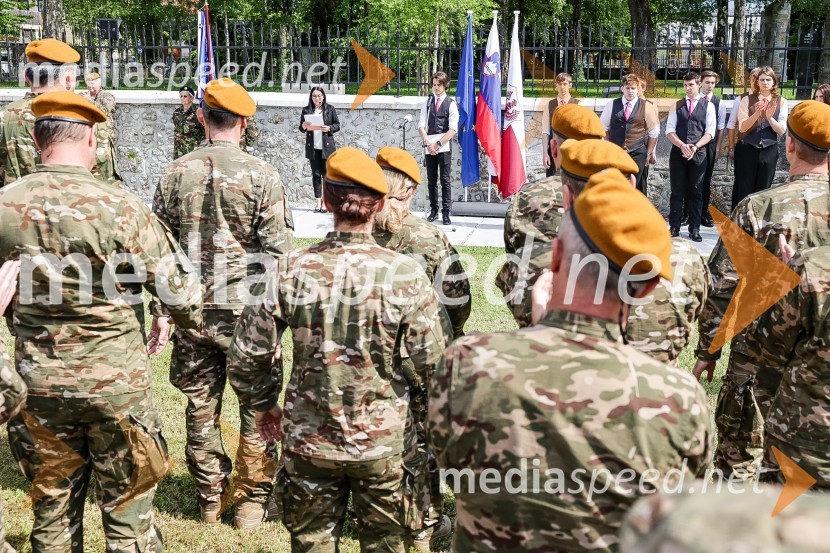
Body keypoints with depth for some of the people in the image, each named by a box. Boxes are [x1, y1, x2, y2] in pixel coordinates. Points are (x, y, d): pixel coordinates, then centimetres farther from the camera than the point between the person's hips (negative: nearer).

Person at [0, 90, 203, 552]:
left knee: (53, 507, 19)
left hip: (41, 381, 4)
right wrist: (191, 321, 9)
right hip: (117, 382, -3)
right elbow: (180, 291, -13)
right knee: (127, 512, 10)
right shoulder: (119, 207, -18)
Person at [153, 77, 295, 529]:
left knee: (200, 404, 14)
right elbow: (279, 249, -10)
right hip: (246, 308, -3)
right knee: (257, 405, 10)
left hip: (192, 309, 3)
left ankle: (209, 500, 25)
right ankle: (252, 501, 17)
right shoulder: (260, 175, -10)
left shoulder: (175, 174, 0)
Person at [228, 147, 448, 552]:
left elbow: (247, 355, -6)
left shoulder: (294, 270, -10)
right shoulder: (405, 274, -14)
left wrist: (263, 404, 12)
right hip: (384, 442, -1)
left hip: (308, 439, 1)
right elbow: (434, 364, -11)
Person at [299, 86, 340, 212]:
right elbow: (301, 128, 11)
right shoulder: (306, 110, 7)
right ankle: (318, 202, 8)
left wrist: (329, 128, -15)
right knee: (316, 174, 4)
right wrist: (304, 126, -12)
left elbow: (337, 125, 4)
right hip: (312, 147, 2)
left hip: (327, 146, -2)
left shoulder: (330, 109, 3)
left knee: (327, 173, -2)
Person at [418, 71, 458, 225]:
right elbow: (421, 125, 6)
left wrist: (438, 144, -12)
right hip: (429, 145, 3)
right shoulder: (427, 103, 12)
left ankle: (446, 212, -2)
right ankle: (433, 210, 15)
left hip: (444, 146, -3)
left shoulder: (451, 104, 2)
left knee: (445, 180, -5)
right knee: (431, 180, 7)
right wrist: (428, 143, -9)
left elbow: (453, 129, -6)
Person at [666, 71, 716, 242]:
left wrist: (695, 146, -15)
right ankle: (674, 227, 9)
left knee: (695, 192, 4)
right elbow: (670, 130, 3)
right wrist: (682, 145, -13)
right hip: (677, 152, 1)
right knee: (677, 191, 3)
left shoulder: (708, 106, 5)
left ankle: (694, 229, 10)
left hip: (698, 153, -1)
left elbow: (710, 132, -1)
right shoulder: (677, 105, 9)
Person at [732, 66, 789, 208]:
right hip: (747, 150, -1)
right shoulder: (747, 100, -2)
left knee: (763, 190, 9)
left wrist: (770, 117, -20)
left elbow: (782, 131, -4)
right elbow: (742, 127, -9)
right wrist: (757, 113, -24)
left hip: (769, 151, 1)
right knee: (743, 189, 5)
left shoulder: (781, 102, 2)